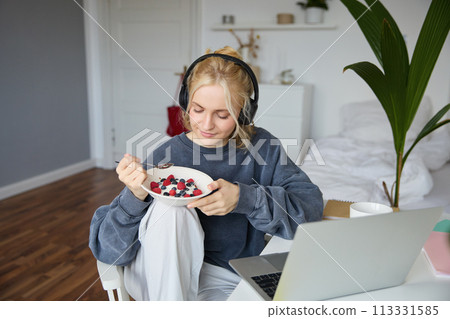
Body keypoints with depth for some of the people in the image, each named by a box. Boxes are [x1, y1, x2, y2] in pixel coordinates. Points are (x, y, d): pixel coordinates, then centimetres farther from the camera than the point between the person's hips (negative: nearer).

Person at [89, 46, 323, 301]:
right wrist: (135, 196, -32)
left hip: (227, 281, 1)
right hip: (159, 282, 0)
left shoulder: (261, 147, -4)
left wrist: (244, 197, -27)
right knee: (169, 206, -27)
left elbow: (312, 205, -13)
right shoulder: (166, 156, -11)